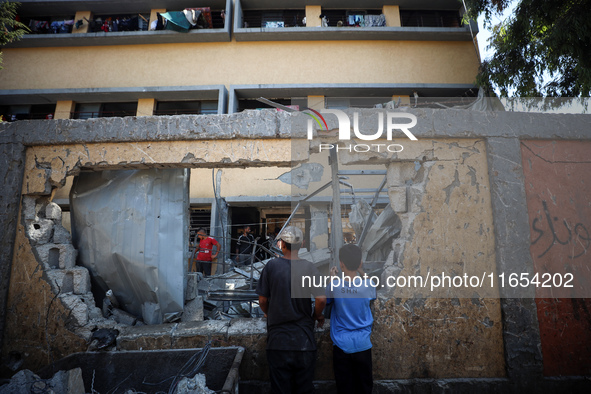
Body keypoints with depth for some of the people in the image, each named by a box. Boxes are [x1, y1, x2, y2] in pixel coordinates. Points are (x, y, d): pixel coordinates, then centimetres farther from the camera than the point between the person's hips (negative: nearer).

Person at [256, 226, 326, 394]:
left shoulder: (271, 265, -7)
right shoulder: (309, 267, -7)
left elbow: (262, 300, -3)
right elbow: (321, 299, -13)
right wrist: (317, 315, 7)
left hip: (278, 340, 0)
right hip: (304, 340, 1)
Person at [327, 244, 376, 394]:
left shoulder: (335, 286, -15)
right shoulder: (368, 287, -12)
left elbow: (326, 300, 6)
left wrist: (332, 279, 12)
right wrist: (361, 272, 14)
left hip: (341, 346, -1)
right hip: (362, 345, 1)